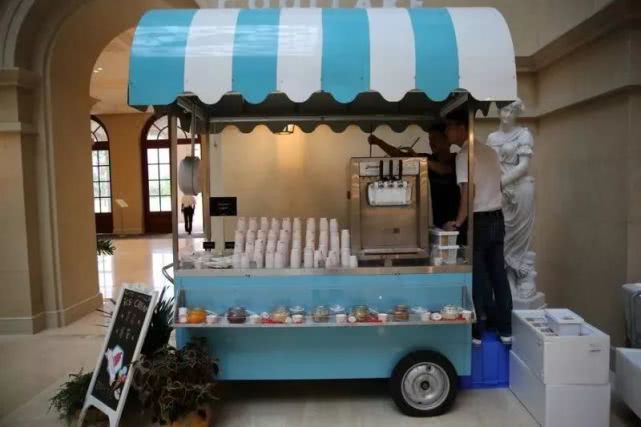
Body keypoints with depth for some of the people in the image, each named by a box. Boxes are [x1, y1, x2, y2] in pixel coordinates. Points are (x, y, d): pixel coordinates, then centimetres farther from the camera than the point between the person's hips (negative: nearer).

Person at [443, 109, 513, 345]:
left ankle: (478, 331, 11)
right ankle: (505, 329, 19)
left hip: (479, 221, -7)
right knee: (498, 274, 11)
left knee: (478, 277, 1)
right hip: (497, 218, 7)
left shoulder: (465, 154, -11)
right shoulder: (489, 151, 13)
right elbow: (494, 185, 16)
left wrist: (458, 222, -14)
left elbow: (468, 191, -19)